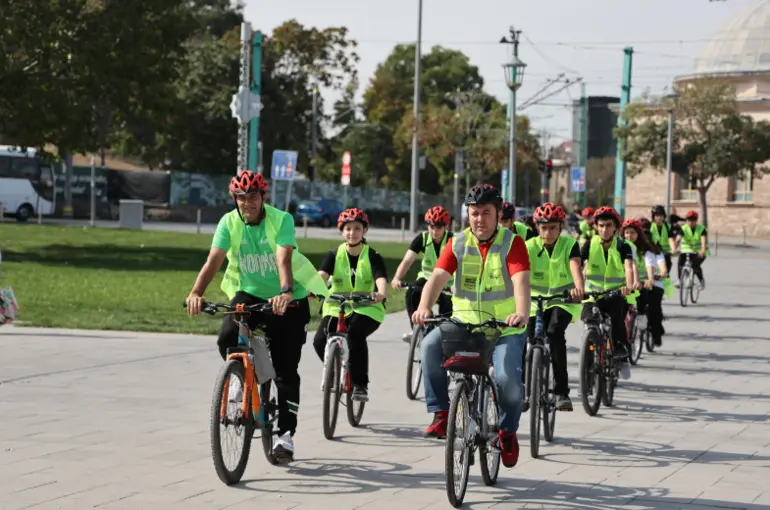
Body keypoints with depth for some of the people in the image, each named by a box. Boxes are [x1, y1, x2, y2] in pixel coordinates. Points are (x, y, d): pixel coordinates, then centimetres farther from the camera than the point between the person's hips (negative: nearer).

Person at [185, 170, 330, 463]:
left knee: (286, 371, -4)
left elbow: (284, 260, -33)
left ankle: (286, 435, 5)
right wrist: (196, 293, -38)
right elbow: (213, 261, -21)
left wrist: (285, 293, -51)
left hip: (287, 299, -2)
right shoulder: (229, 222, -11)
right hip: (249, 294, 2)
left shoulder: (281, 220, -19)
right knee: (227, 338, -27)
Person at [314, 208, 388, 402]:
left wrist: (380, 294, -43)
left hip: (366, 309, -2)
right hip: (337, 308, 2)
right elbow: (321, 275, -15)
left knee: (355, 335, -33)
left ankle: (360, 385, -20)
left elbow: (381, 279, -20)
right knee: (320, 341, -21)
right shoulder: (334, 255, 2)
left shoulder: (373, 257, -3)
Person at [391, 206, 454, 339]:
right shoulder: (422, 238, -13)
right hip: (428, 278, 1)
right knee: (412, 293, -26)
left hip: (447, 283, -1)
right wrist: (397, 278, -40)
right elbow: (407, 260, -23)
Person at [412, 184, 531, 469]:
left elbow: (521, 280, -21)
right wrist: (424, 307, -32)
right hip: (463, 323, 3)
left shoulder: (512, 243, -6)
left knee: (508, 380, -24)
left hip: (505, 329, -2)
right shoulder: (458, 244, 1)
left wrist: (522, 312, -41)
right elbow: (438, 277, -12)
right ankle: (440, 414, -14)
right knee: (430, 346, -26)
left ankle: (508, 431, 8)